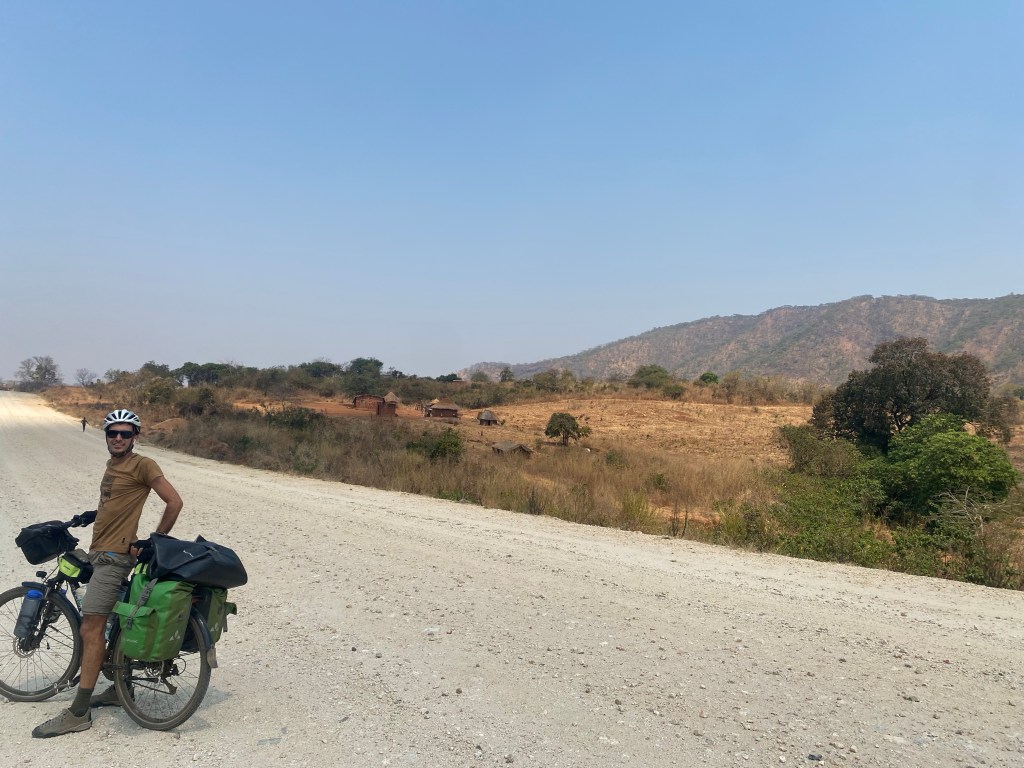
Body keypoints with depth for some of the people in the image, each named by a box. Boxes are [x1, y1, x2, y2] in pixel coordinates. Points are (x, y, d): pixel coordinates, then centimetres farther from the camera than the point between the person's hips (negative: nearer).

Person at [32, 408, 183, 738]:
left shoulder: (142, 465, -11)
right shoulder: (112, 464, 15)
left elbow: (174, 502, -14)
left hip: (113, 556, -9)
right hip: (100, 553, 9)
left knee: (91, 629, -9)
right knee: (114, 624, 15)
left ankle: (78, 714, -4)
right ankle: (121, 689, 27)